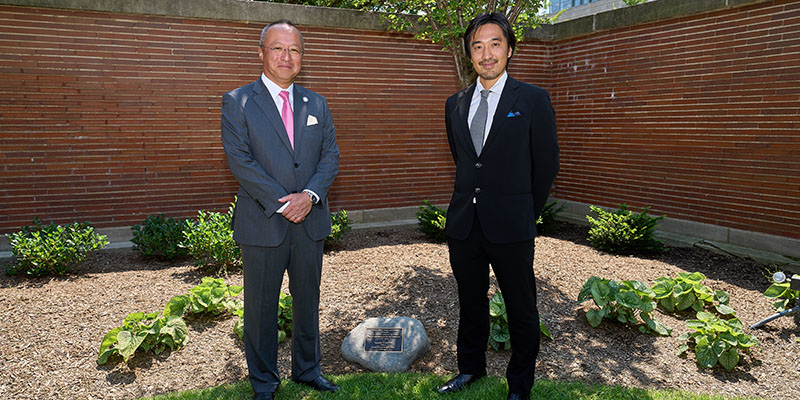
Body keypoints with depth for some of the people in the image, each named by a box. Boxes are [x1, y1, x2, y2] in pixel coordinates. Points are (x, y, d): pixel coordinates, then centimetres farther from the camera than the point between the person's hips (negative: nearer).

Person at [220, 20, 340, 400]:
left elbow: (331, 155, 5)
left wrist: (310, 194, -13)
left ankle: (307, 369, 34)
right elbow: (239, 159, -11)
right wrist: (281, 202, -16)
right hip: (263, 222, -3)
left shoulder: (317, 104, 11)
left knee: (308, 301, 15)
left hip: (310, 220, 4)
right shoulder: (237, 102, -1)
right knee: (261, 306, 8)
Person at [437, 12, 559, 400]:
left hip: (510, 225, -4)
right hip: (463, 223, 4)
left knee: (521, 310, 8)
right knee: (471, 303, 18)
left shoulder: (533, 99, -3)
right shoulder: (455, 103, 9)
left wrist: (526, 213, 6)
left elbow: (546, 164, 1)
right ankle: (471, 367, 38)